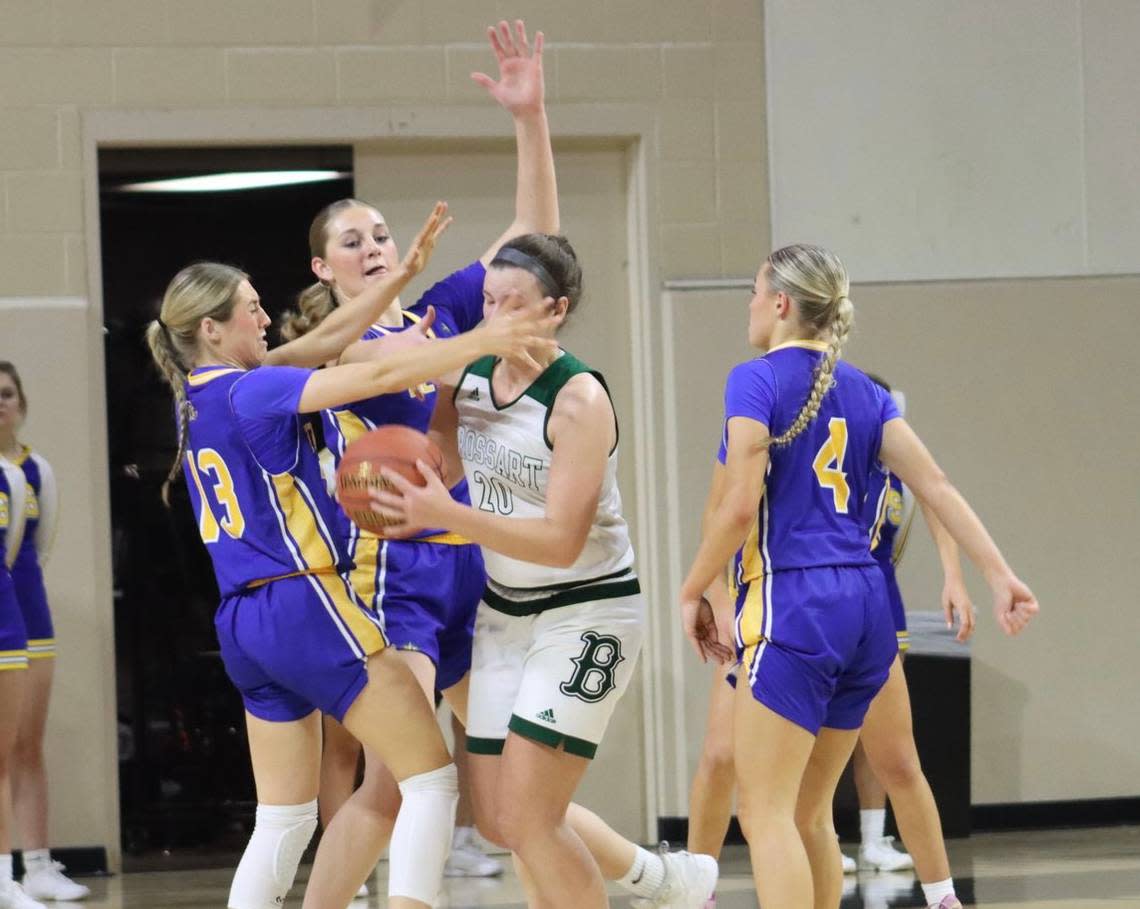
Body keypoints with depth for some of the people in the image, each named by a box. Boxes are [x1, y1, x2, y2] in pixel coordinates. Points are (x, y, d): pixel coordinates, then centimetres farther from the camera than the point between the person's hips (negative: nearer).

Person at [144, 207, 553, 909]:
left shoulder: (198, 397, 13)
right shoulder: (248, 392, -12)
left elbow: (323, 343, 19)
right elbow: (380, 375, -19)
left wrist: (401, 277, 17)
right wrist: (482, 341, -15)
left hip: (246, 624, 9)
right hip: (307, 607, -9)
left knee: (284, 821, 11)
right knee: (432, 776, -5)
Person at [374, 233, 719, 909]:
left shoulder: (579, 399, -21)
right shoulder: (467, 379, 0)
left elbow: (561, 541, -26)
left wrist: (447, 515, -33)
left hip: (587, 613, -8)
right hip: (505, 610, 8)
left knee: (527, 816, -14)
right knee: (498, 819, 9)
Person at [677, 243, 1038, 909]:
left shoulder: (757, 380, -6)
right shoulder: (862, 392, 14)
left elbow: (740, 506, -14)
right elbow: (936, 486, 7)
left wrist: (693, 592, -2)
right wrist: (1000, 575, 5)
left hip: (793, 604, -8)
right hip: (865, 604, 8)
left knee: (767, 814, -8)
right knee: (810, 814, 15)